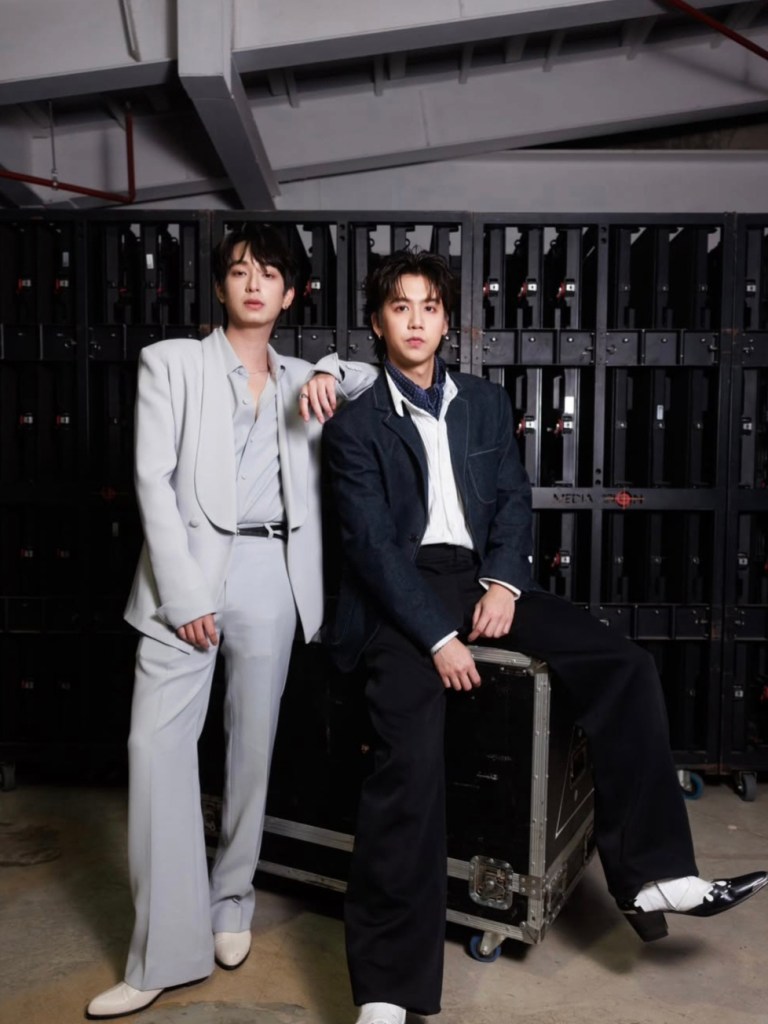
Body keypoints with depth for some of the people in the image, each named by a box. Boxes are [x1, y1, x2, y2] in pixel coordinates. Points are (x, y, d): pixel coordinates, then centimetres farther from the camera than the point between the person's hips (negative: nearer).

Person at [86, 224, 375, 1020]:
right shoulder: (171, 362, 6)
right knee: (157, 740, -7)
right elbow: (154, 480, -3)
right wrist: (183, 592, -12)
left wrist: (329, 371, 1)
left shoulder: (301, 381, 15)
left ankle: (231, 903, 28)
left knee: (253, 743, 9)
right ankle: (167, 949, 4)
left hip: (271, 576, 3)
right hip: (187, 571, -2)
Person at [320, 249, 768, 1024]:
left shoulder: (486, 403, 15)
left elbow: (512, 499, 11)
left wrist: (504, 582, -9)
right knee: (411, 760, -24)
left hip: (482, 578, 5)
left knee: (625, 667, -12)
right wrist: (438, 637, -19)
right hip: (403, 593, -5)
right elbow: (371, 544, -10)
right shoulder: (355, 425, 0)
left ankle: (650, 874, -3)